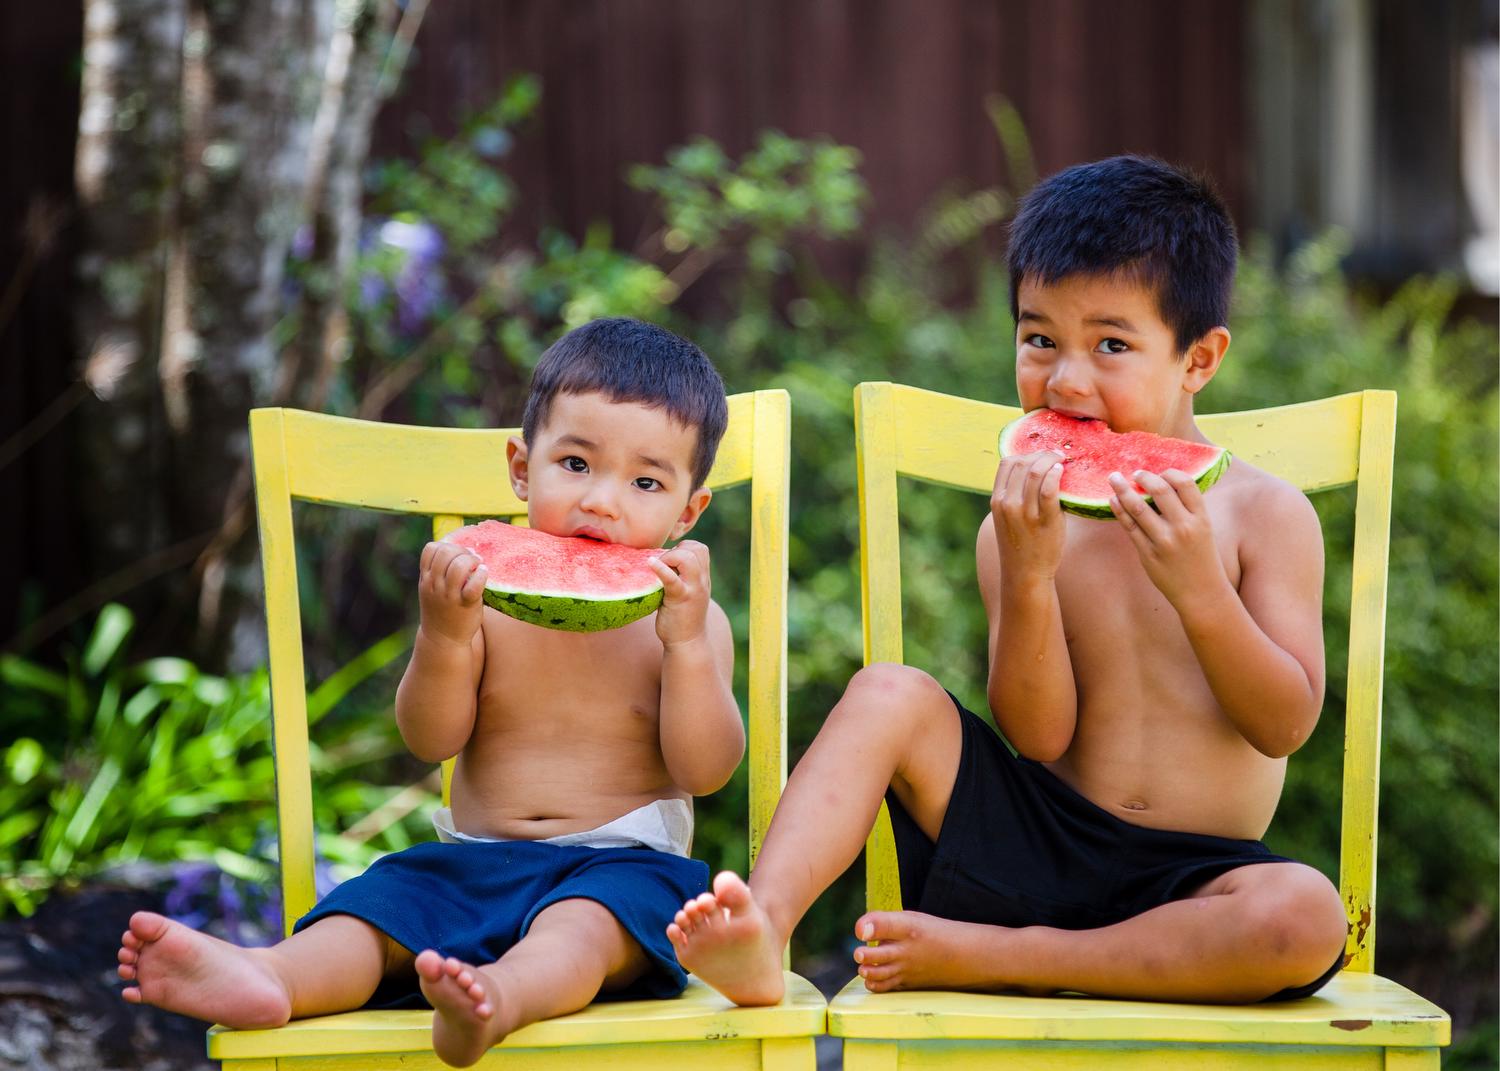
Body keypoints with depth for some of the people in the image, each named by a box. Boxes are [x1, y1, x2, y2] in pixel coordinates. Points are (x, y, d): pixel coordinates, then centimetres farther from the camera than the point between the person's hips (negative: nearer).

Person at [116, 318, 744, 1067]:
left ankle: (500, 995, -68)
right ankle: (270, 975, -53)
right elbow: (431, 740, -1)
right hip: (475, 860, 3)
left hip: (622, 864, -3)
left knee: (581, 922, -37)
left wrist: (686, 642, -19)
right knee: (381, 901, -25)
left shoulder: (692, 620, 3)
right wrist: (443, 633, -18)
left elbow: (705, 771, -6)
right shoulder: (487, 597, 5)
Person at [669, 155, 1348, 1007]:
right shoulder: (1025, 525, 4)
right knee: (890, 694, -17)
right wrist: (1028, 576, -20)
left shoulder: (1267, 513, 0)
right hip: (1038, 845, 2)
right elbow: (1039, 737, -6)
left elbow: (1286, 724, -8)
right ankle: (761, 933, -33)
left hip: (1186, 883, -2)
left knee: (1308, 918, -35)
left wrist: (1197, 587, -22)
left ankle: (981, 956, -29)